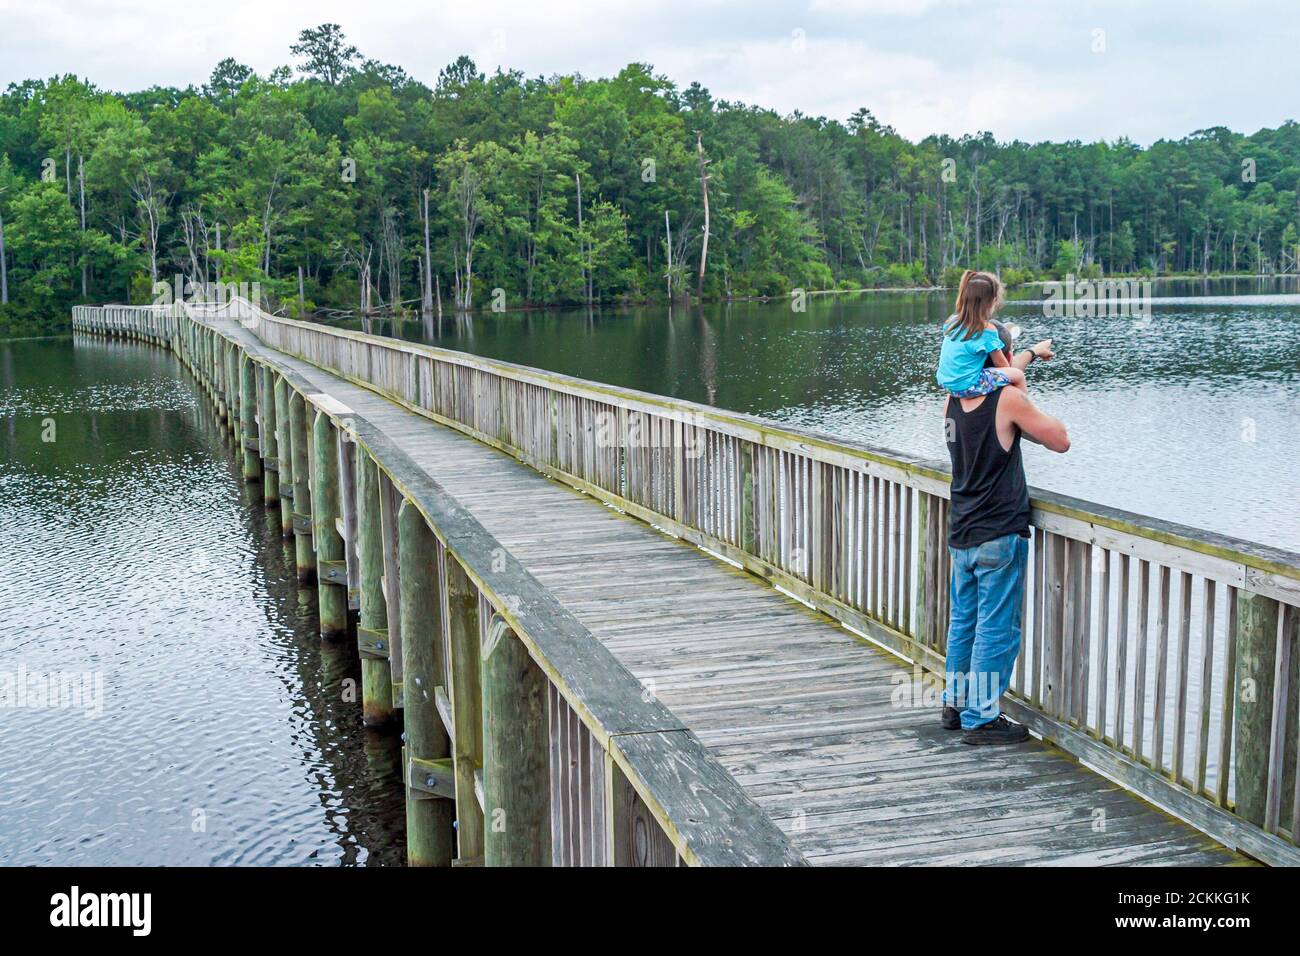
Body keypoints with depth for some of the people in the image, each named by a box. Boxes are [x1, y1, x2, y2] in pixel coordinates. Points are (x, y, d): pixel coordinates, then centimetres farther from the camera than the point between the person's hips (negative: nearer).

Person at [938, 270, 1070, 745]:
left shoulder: (953, 397, 6)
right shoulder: (1009, 399, -14)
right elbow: (1060, 440, -6)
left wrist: (1030, 354, 34)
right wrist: (1028, 404, 2)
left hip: (961, 534, 7)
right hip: (1000, 535, -7)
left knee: (964, 621, 18)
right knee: (996, 629, 1)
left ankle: (956, 703, 28)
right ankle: (981, 718, 5)